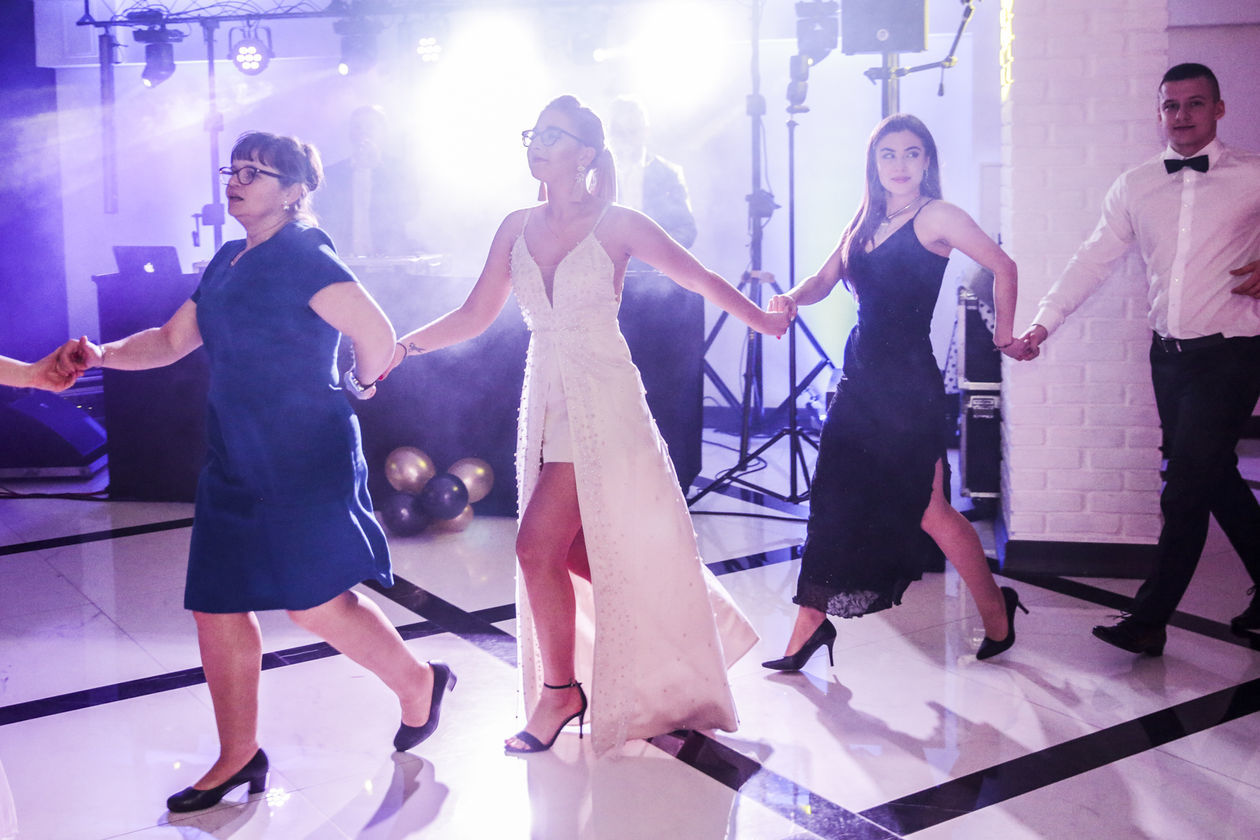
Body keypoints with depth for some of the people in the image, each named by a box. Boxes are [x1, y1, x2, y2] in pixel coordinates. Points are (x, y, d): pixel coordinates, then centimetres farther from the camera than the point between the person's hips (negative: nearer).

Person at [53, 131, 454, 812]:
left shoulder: (303, 258, -12)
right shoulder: (228, 261, 14)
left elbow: (377, 336, -18)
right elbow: (173, 340, 19)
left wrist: (361, 384, 1)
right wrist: (103, 355, 4)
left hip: (305, 459, -9)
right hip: (235, 461, 9)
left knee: (315, 602, -7)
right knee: (217, 605, 9)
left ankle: (418, 682, 18)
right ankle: (238, 756, 22)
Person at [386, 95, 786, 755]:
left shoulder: (615, 224, -5)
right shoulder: (517, 228, 8)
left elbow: (701, 279, -1)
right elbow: (476, 315, 9)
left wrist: (763, 321, -6)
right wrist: (405, 346, 0)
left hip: (601, 402, -6)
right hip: (546, 400, 6)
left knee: (539, 546, -10)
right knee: (577, 551, 8)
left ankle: (559, 692, 7)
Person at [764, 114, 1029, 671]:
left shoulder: (936, 216, -7)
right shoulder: (865, 221, 13)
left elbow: (1003, 268, -5)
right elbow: (825, 280, 8)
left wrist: (1004, 335, -1)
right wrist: (793, 298, -12)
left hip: (908, 383, -7)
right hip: (860, 376, 7)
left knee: (926, 508, -2)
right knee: (834, 500, 6)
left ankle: (997, 613, 18)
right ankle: (810, 625, 14)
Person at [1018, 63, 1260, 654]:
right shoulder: (1134, 186, 9)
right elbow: (1094, 259, 7)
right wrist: (1045, 319, -2)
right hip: (1169, 354, 5)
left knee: (1186, 488, -8)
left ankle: (1151, 618, 0)